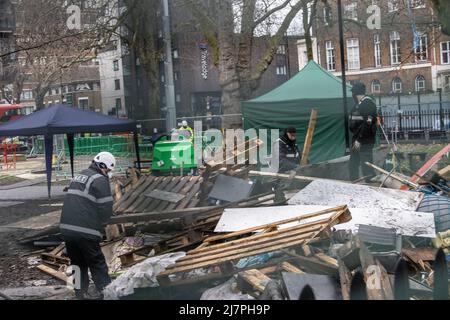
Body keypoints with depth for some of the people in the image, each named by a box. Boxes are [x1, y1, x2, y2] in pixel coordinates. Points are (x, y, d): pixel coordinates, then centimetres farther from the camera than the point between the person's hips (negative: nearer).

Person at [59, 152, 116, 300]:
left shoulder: (79, 176, 19)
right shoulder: (100, 180, -7)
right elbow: (106, 209, -11)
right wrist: (100, 226, 8)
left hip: (66, 227, 7)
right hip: (85, 232, -7)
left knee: (78, 263, 18)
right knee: (97, 264, 3)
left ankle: (81, 293, 21)